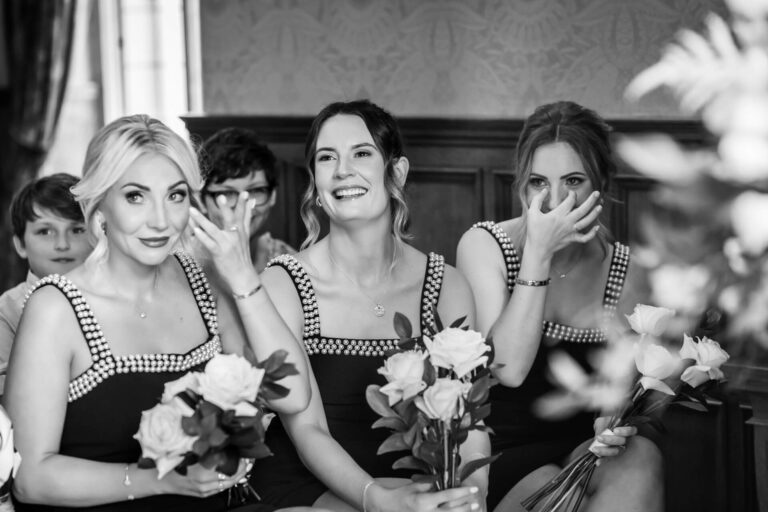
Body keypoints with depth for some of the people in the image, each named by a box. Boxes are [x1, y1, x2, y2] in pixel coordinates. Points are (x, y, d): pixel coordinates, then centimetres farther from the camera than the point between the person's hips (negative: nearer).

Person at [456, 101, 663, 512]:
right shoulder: (483, 245, -6)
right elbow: (509, 369, -19)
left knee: (640, 457, -29)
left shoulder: (625, 271, 2)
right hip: (500, 454, -3)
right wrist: (538, 253, -22)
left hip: (581, 448, 3)